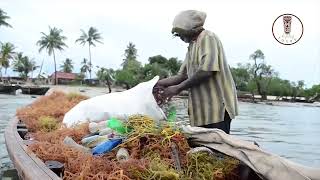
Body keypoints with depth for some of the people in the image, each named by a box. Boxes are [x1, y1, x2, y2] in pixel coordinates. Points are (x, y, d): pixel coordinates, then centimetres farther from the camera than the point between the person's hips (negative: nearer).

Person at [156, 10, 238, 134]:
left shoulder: (208, 38, -6)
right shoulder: (192, 46, 22)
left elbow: (206, 71, -19)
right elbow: (183, 75, 20)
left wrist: (178, 88, -14)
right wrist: (159, 83, 10)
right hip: (203, 110, 8)